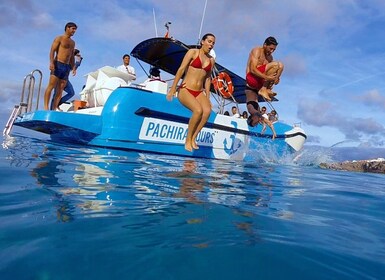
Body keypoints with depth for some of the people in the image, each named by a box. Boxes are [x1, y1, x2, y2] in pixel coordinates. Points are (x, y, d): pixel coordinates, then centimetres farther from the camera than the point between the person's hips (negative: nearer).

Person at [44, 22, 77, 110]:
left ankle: (54, 109, 0)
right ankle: (46, 107, -14)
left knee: (60, 90, 0)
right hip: (58, 64, -6)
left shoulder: (72, 42, 23)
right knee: (51, 86, -11)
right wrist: (51, 62, -20)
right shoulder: (59, 38, 4)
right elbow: (52, 51, -6)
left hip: (67, 67, 6)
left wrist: (73, 67, 14)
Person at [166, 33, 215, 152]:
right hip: (185, 90, -4)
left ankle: (193, 138, -15)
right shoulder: (193, 52, 2)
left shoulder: (211, 60, 15)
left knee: (207, 110, -27)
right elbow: (181, 69, -4)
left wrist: (207, 96, 12)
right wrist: (173, 88, -11)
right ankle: (188, 140, -12)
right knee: (198, 110, -30)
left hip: (199, 92, 4)